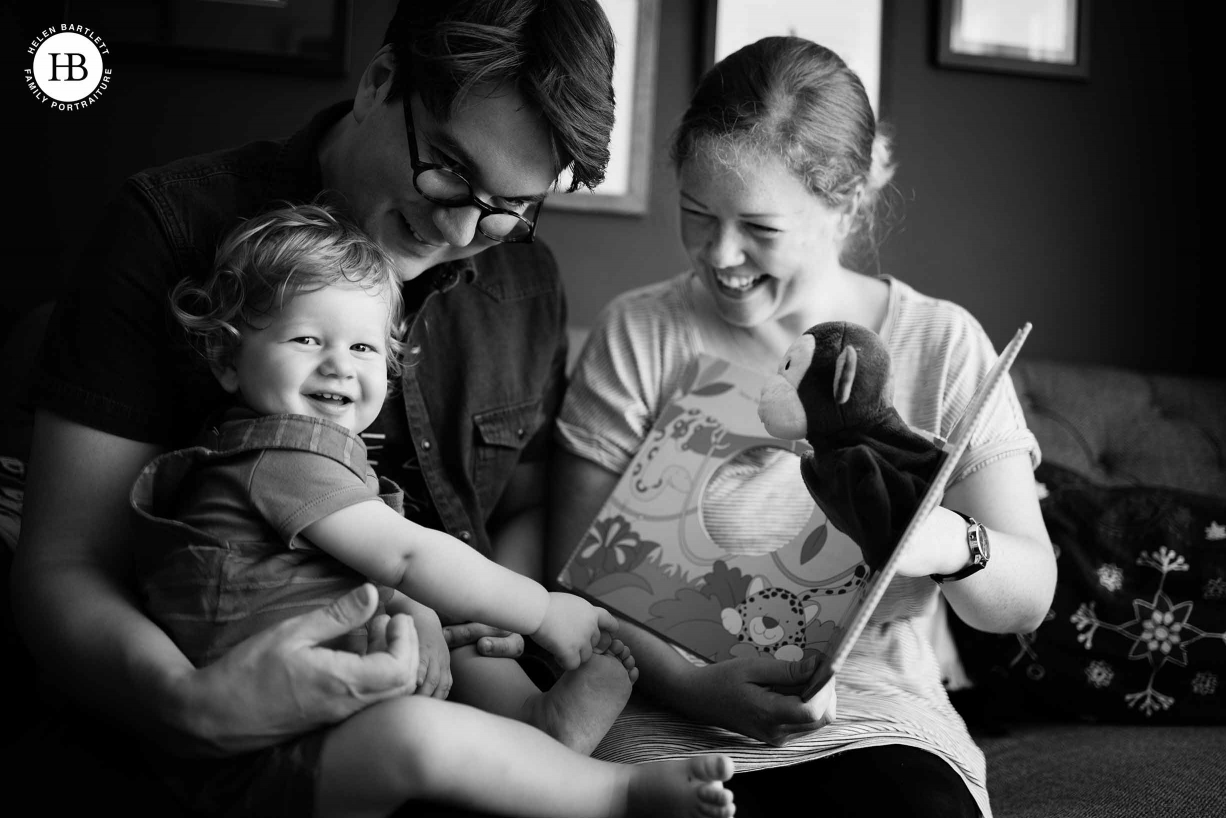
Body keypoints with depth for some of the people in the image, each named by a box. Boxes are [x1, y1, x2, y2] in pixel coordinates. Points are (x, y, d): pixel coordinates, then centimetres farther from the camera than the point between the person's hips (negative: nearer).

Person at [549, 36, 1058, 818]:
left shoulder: (942, 344, 2)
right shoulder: (638, 334, 1)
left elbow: (1029, 597, -1)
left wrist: (951, 542, -23)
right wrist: (691, 683, -19)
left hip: (877, 712, 2)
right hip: (674, 716, -1)